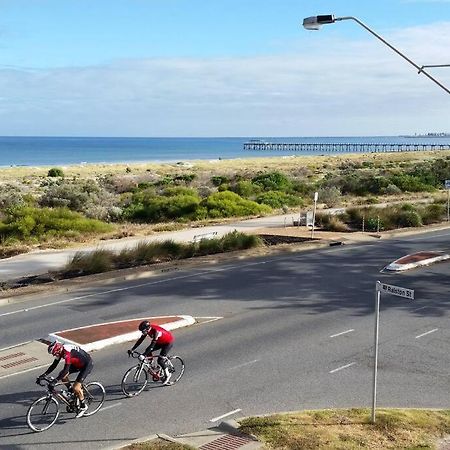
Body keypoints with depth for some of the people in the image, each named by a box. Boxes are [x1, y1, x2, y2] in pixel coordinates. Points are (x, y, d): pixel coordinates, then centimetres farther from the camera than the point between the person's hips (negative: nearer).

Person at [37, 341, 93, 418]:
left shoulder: (67, 353, -33)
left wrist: (55, 381, -41)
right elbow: (54, 365, 0)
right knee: (62, 375, -3)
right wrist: (43, 375, -8)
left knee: (76, 387, -16)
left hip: (87, 364, -9)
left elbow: (66, 370, -37)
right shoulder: (60, 351, -7)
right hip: (78, 363, 9)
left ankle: (83, 406, 5)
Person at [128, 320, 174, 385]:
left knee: (160, 360, -14)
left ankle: (167, 375, 5)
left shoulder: (156, 331, -36)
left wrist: (144, 355, -48)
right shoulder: (147, 330, -13)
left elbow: (152, 344, -42)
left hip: (168, 341, -8)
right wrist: (132, 349, -11)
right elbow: (140, 340, -6)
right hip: (160, 341, 8)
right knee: (148, 351, -7)